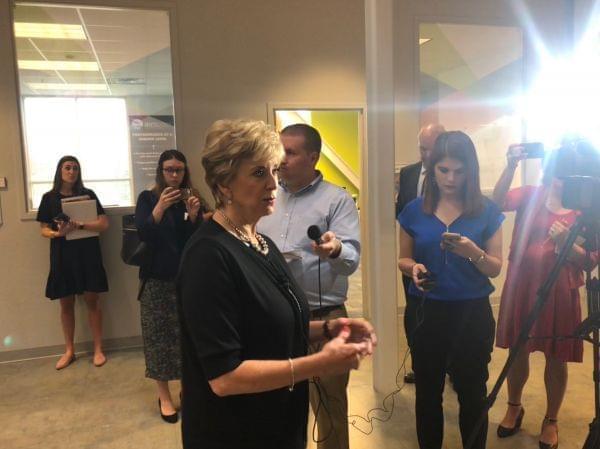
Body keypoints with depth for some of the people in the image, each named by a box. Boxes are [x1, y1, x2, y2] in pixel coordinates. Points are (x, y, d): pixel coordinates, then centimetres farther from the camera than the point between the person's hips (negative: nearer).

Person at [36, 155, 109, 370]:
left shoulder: (88, 194, 1)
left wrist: (80, 225, -21)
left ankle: (98, 349, 13)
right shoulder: (49, 198, 4)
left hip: (88, 253, -1)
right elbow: (44, 230, 5)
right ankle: (69, 351, 22)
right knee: (66, 304, 9)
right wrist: (58, 233, -17)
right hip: (62, 255, 1)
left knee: (92, 301, 2)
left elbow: (104, 224, -6)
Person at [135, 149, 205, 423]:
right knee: (160, 335, 1)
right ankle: (164, 396, 15)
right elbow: (142, 234, -13)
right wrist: (159, 208, -26)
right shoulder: (147, 198, -1)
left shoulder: (191, 198, 4)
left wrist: (193, 215, -18)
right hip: (157, 278, -2)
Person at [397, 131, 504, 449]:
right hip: (428, 312, 1)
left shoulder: (487, 211, -4)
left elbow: (496, 268, -2)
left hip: (473, 313, -1)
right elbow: (404, 259, 7)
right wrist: (414, 267, -16)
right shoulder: (415, 210, -1)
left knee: (472, 393, 13)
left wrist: (474, 253, -23)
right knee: (427, 392, 15)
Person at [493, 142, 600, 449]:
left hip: (560, 291, 0)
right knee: (518, 350, 13)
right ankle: (514, 408, 36)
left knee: (556, 356, 10)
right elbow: (499, 201, -21)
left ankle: (551, 420, 32)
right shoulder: (531, 195, -1)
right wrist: (511, 166, -32)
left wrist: (565, 240, -21)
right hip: (521, 285, 1)